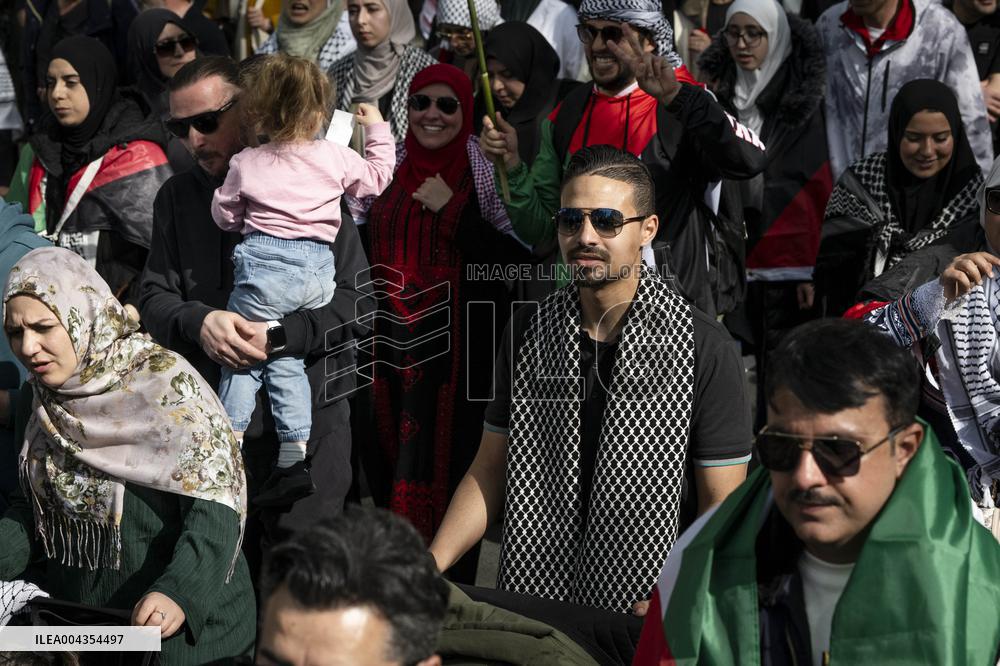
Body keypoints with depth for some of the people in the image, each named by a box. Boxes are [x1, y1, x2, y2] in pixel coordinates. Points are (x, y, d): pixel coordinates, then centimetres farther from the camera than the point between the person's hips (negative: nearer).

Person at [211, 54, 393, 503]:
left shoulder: (246, 165, -2)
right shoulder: (336, 158, 1)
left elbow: (225, 216, 10)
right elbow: (378, 178, 19)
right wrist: (377, 129, 30)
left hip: (265, 265, -3)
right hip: (318, 270, 3)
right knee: (287, 358, 15)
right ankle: (295, 453, 11)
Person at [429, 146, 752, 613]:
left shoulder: (705, 349, -7)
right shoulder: (527, 332, 6)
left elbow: (720, 505, -6)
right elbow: (490, 470, 11)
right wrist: (426, 570, -2)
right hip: (530, 599, 3)